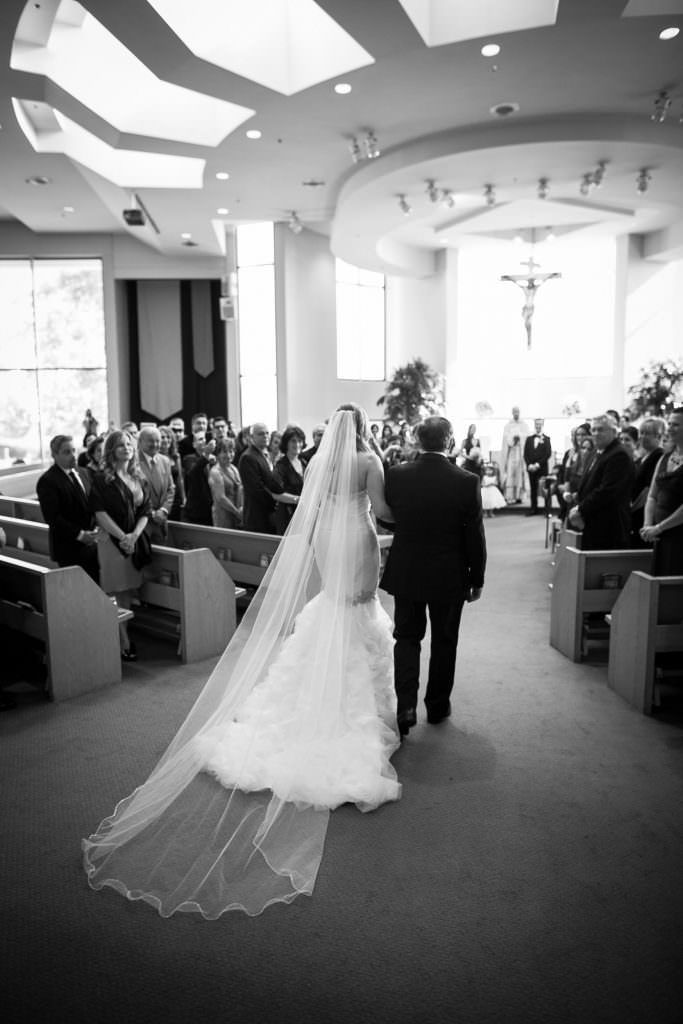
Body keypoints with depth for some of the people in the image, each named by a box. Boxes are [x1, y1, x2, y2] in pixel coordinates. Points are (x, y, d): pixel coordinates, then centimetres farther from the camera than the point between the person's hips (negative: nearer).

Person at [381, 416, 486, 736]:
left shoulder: (396, 475, -10)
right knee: (444, 641, 16)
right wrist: (477, 578, 3)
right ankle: (437, 706, 30)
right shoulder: (466, 481, -15)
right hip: (449, 577, -1)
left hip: (405, 573, 1)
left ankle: (405, 706, 1)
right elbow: (475, 535, -9)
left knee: (406, 637, 14)